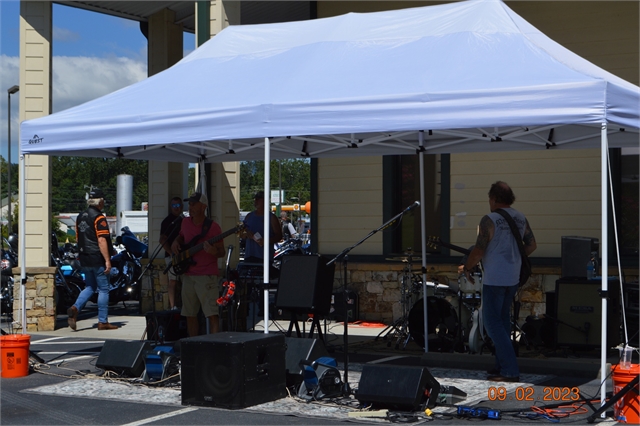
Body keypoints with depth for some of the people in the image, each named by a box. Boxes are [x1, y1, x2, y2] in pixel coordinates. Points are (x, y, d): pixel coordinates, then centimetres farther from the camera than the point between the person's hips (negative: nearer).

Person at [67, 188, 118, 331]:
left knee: (90, 287, 17)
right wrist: (107, 260, -19)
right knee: (103, 289, 2)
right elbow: (101, 241, -20)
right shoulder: (99, 218, -14)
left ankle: (75, 308, -6)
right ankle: (103, 322, 5)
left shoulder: (80, 217, 12)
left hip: (84, 259, 7)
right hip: (98, 260, -7)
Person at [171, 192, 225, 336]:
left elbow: (222, 252, -6)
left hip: (206, 276, -6)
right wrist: (175, 243, 7)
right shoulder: (185, 222, 8)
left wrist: (213, 252, -27)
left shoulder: (212, 227, -10)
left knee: (212, 314, -12)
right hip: (188, 275, 6)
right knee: (190, 314, 12)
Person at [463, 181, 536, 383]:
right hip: (513, 278, 8)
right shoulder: (521, 218, 7)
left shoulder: (489, 220, -15)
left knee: (492, 323, -4)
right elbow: (531, 244, 12)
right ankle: (502, 365, 24)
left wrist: (468, 268, -2)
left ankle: (510, 370, -10)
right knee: (503, 320, 19)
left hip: (494, 279, -8)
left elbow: (478, 251, -18)